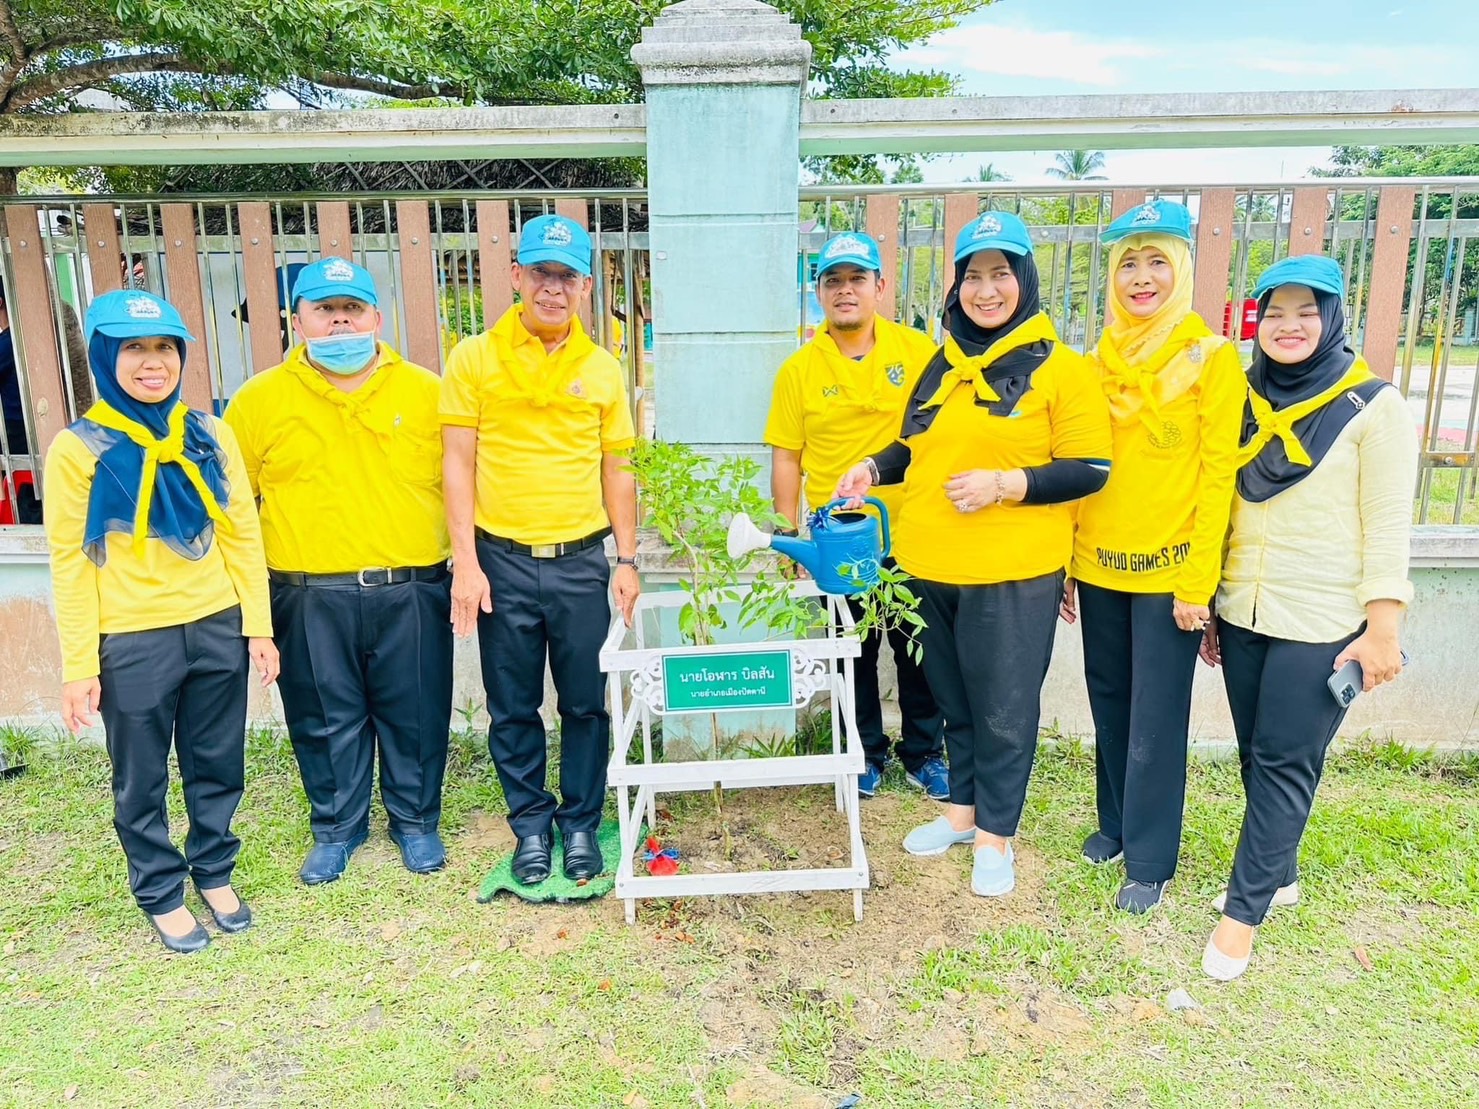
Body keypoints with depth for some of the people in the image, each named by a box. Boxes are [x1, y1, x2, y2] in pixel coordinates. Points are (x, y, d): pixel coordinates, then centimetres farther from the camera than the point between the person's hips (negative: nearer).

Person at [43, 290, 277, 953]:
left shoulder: (209, 436, 1)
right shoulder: (78, 449, -7)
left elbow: (242, 533, 3)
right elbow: (70, 562, -7)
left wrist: (259, 625, 1)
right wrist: (78, 665, -8)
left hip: (217, 627, 3)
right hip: (133, 641, -2)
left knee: (217, 766, 15)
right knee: (142, 781, 13)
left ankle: (214, 872, 38)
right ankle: (161, 893, 33)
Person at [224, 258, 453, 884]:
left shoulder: (427, 392, 3)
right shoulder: (260, 399, 4)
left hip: (412, 592, 0)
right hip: (312, 601, 0)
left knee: (415, 716, 10)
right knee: (327, 721, 12)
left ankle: (416, 821, 31)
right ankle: (336, 827, 33)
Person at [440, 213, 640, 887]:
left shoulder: (602, 369, 5)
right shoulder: (475, 358, -1)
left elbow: (616, 471, 9)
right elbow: (457, 464, -3)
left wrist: (627, 560, 5)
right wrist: (465, 563, -8)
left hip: (581, 560, 1)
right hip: (502, 560, -1)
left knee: (586, 703, 9)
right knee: (513, 708, 10)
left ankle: (581, 823, 27)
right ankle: (530, 824, 28)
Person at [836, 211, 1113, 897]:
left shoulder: (1060, 368, -6)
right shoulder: (942, 365, 12)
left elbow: (1090, 470, -9)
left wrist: (1003, 484, -21)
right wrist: (873, 469, 3)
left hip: (1013, 572, -5)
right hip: (929, 566, 6)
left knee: (1003, 709, 6)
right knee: (953, 699, 18)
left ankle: (995, 833, 24)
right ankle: (963, 809, 36)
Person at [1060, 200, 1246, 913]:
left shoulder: (1212, 357, -6)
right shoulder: (1100, 360, 8)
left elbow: (1218, 473, -10)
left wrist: (1198, 582, -13)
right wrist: (1065, 561, 8)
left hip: (1168, 569, -4)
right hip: (1099, 563, 5)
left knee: (1155, 722, 4)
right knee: (1109, 704, 16)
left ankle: (1149, 859, 20)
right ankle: (1116, 822, 35)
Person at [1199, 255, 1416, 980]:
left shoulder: (1373, 407, -5)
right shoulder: (1247, 403, 9)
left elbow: (1388, 524, -8)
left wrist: (1383, 626, -12)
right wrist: (1211, 606, 15)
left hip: (1322, 624, -5)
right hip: (1244, 615, 5)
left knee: (1285, 764, 0)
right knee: (1256, 756, 13)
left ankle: (1244, 908, 11)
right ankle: (1277, 873, 31)